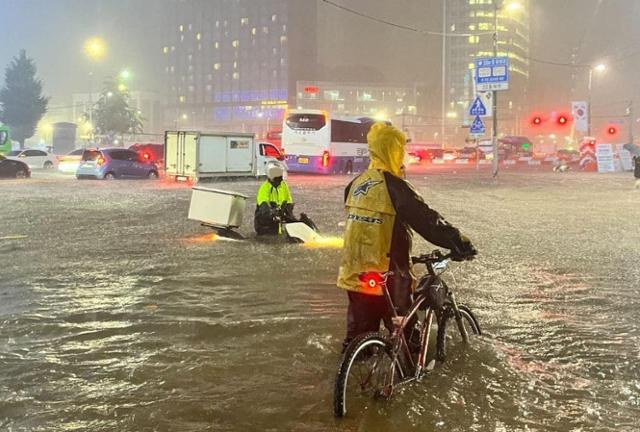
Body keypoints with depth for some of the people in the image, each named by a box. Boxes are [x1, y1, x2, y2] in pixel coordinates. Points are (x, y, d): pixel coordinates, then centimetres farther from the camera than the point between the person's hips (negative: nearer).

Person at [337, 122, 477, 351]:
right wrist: (460, 244, -14)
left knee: (358, 334, 16)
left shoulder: (357, 184, 8)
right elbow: (427, 220, -18)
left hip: (355, 273, 7)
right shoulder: (394, 186, -16)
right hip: (385, 277, -7)